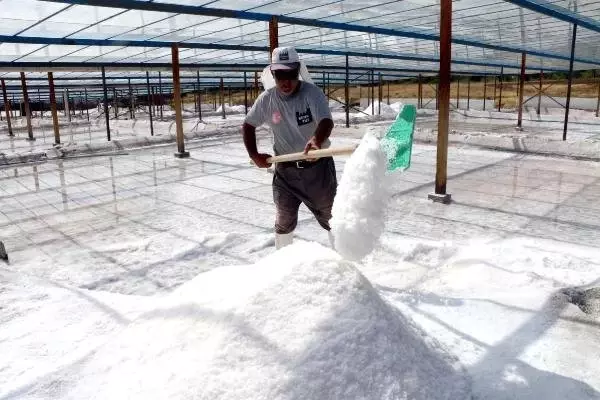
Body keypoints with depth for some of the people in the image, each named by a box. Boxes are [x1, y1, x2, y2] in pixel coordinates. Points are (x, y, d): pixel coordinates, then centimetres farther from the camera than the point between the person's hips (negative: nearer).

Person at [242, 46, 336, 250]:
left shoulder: (312, 92, -15)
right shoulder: (267, 99, -4)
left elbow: (326, 121, -31)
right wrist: (254, 154, -1)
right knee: (284, 220, 15)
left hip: (317, 166, -3)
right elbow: (248, 126, 10)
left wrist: (317, 140, -52)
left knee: (331, 216, 10)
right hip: (284, 169, 3)